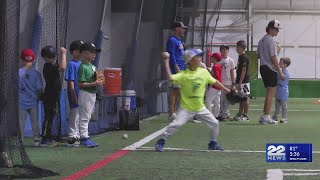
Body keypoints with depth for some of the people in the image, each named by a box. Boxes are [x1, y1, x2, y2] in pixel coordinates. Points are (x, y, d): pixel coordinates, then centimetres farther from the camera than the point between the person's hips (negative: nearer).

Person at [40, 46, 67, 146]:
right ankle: (45, 140, -6)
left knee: (50, 118, 15)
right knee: (48, 117, -8)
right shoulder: (48, 66, -18)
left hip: (54, 96, 10)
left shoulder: (50, 66, 14)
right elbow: (62, 67, -32)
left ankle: (48, 139, 22)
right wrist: (63, 54, -25)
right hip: (50, 96, -10)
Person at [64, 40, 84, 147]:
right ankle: (72, 138, 1)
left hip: (81, 95, 8)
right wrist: (74, 96, -19)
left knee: (79, 117, 13)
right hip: (75, 95, -8)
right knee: (74, 116, -5)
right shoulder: (71, 64, -11)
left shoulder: (80, 64, 13)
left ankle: (77, 137, 20)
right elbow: (70, 82, -15)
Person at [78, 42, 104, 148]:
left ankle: (84, 139, 20)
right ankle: (84, 138, -5)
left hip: (92, 93, 10)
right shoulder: (83, 67, -15)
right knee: (84, 117, -6)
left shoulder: (92, 66, 13)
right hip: (85, 94, -10)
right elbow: (81, 84, -20)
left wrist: (98, 82, 3)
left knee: (87, 117, 13)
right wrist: (94, 84, -25)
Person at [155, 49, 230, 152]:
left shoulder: (204, 72, -2)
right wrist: (166, 62, -28)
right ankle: (161, 142, -1)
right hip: (186, 108, -5)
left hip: (200, 107, 5)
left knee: (214, 123, 4)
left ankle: (213, 143, 27)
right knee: (176, 124, -18)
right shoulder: (184, 75, -16)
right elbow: (170, 78, -29)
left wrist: (226, 89, 13)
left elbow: (214, 82, 10)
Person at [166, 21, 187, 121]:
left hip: (181, 70, 10)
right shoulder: (172, 40, -9)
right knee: (174, 90, -10)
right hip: (175, 70, -10)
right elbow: (172, 56, -17)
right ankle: (171, 114, -11)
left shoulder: (179, 41, 21)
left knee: (178, 91, 11)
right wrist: (177, 69, -23)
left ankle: (174, 112, 15)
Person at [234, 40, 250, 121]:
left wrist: (240, 82, -21)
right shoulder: (240, 57, 15)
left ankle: (245, 115, -2)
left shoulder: (244, 57, -15)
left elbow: (244, 71, -19)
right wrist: (237, 81, 20)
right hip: (240, 81, 10)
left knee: (245, 98, -5)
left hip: (244, 81, -10)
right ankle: (240, 114, 20)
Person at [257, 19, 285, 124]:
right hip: (270, 69, -9)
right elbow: (273, 58, -17)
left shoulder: (261, 40, 15)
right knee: (271, 93, -5)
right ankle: (266, 117, -6)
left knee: (270, 93, 15)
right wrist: (280, 72, -15)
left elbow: (258, 56, 20)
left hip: (263, 68, 9)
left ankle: (264, 117, 15)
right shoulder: (271, 40, -12)